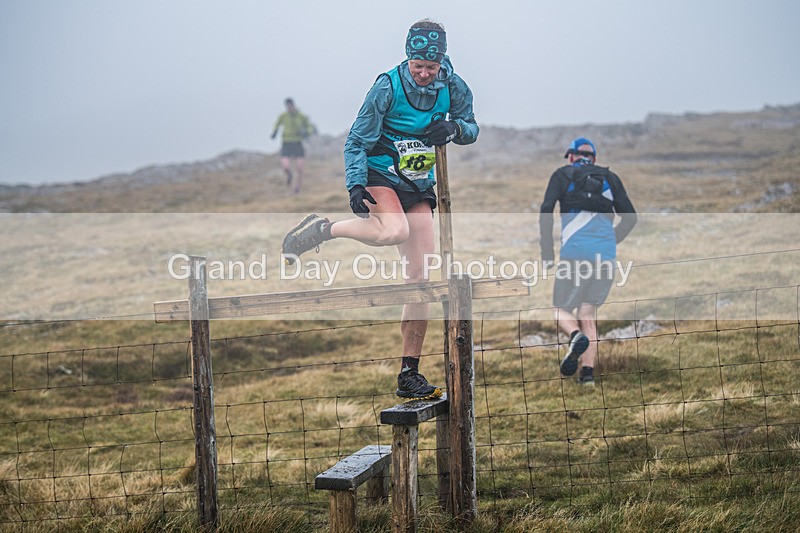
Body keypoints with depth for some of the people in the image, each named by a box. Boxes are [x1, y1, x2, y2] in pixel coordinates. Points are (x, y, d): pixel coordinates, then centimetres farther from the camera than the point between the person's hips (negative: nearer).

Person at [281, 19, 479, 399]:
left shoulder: (453, 88, -4)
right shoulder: (388, 86, -15)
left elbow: (471, 130, 10)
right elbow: (356, 141, -11)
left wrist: (455, 128, -14)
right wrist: (355, 187, -23)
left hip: (418, 188, 5)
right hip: (379, 175, -4)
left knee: (421, 277, -2)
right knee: (395, 231, -38)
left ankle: (409, 375, 4)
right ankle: (320, 230, -11)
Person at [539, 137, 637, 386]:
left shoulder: (563, 175, 13)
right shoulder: (610, 178, 20)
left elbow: (546, 210, 0)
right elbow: (630, 217, 16)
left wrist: (547, 252, 5)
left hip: (575, 251, -3)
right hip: (606, 255, 3)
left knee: (561, 308, 7)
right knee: (588, 314, 9)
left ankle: (576, 336, -26)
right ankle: (588, 371, -5)